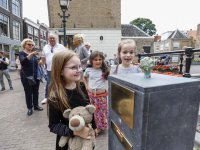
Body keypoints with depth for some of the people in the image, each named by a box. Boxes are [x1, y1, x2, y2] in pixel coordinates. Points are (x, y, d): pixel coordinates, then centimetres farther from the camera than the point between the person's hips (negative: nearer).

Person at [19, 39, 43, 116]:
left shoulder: (34, 54, 13)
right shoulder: (21, 53, -3)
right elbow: (23, 62, -24)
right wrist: (31, 54, -34)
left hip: (35, 76, 5)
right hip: (27, 77, -5)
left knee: (36, 91, 10)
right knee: (28, 93, 2)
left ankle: (36, 105, 24)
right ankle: (29, 108, 14)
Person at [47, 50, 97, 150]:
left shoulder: (81, 87, -9)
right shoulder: (55, 96, -23)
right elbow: (53, 125, -18)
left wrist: (94, 127, 13)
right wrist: (76, 131, -30)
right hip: (67, 141, -4)